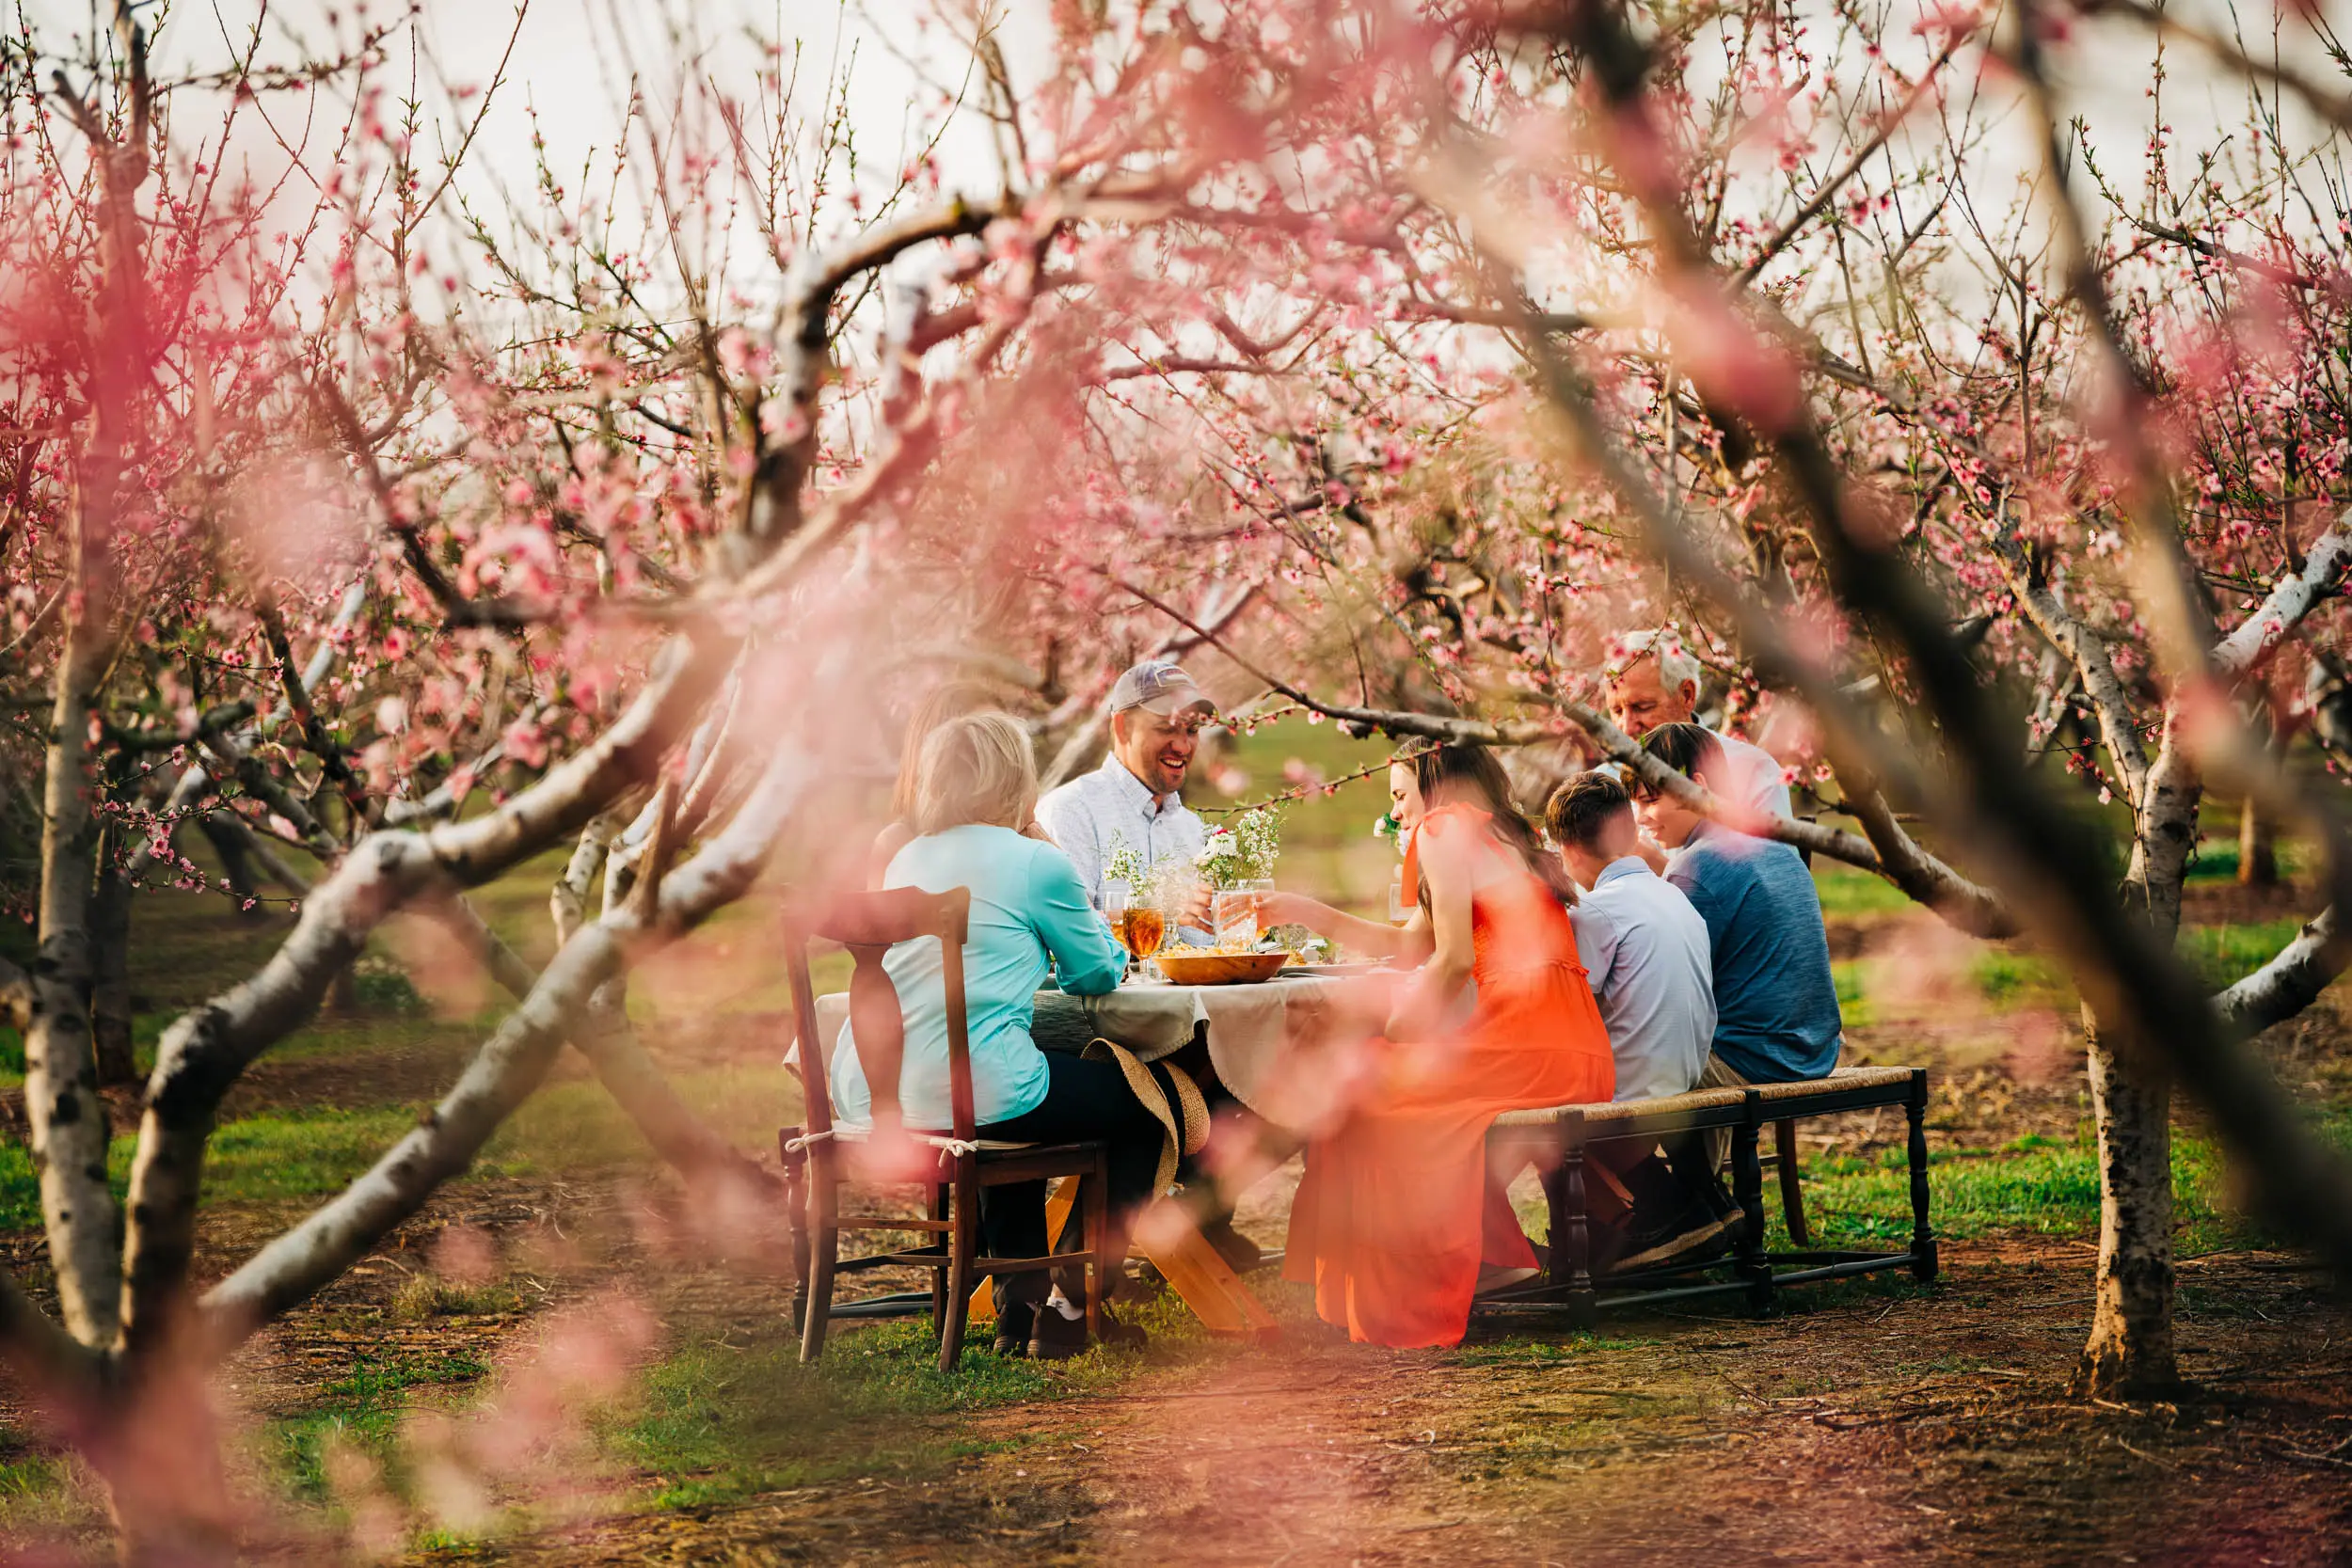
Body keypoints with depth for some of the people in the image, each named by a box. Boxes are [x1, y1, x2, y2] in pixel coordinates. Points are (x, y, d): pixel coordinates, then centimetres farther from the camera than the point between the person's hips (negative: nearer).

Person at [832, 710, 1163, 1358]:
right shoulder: (1036, 863, -4)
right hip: (973, 1097, -7)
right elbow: (1098, 974, 9)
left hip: (868, 1100, 8)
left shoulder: (906, 860, 17)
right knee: (1140, 1106, 14)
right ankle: (1070, 1311, 14)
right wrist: (1088, 920, 27)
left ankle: (1018, 1307, 36)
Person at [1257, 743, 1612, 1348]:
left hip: (1527, 1044, -9)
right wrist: (1308, 913, 32)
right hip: (1579, 1057, 9)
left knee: (1359, 1091, 4)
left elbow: (1452, 960, -11)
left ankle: (1396, 1304, 8)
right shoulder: (1505, 839, 25)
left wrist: (1392, 1030, 2)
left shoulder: (1443, 828, -2)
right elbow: (1410, 945, 31)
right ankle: (1491, 1254, 20)